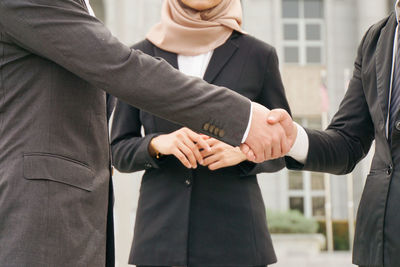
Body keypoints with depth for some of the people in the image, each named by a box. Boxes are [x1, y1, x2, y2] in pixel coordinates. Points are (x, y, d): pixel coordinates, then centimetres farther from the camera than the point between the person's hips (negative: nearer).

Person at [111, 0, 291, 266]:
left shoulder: (259, 55, 4)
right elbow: (120, 151, 8)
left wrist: (242, 151, -11)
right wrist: (156, 144, -12)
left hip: (234, 233, -1)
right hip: (162, 232, 1)